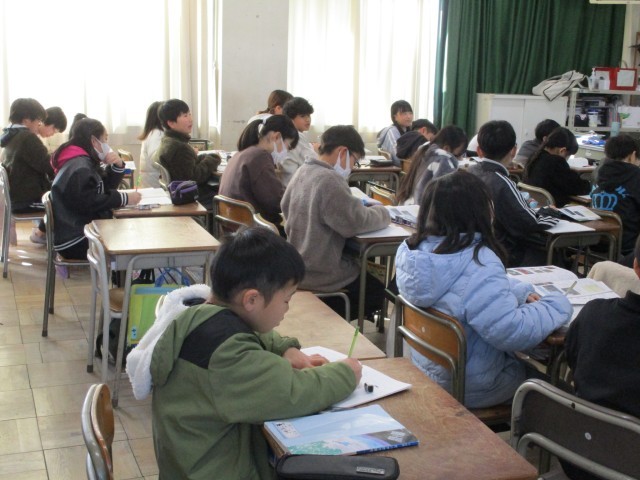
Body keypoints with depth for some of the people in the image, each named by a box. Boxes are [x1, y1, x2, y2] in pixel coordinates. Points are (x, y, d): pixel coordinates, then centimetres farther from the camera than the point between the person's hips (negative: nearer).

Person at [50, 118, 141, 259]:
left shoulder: (85, 162, 15)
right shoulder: (80, 169, -17)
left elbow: (105, 188, 17)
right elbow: (89, 203, -26)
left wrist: (117, 166, 0)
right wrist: (124, 199, -22)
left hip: (84, 231, 10)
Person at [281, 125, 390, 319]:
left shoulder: (303, 172, 4)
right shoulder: (329, 180, -24)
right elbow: (357, 222, -22)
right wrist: (382, 212, -2)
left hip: (299, 265, 9)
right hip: (320, 274, -9)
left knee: (366, 272, 25)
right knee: (380, 289, 10)